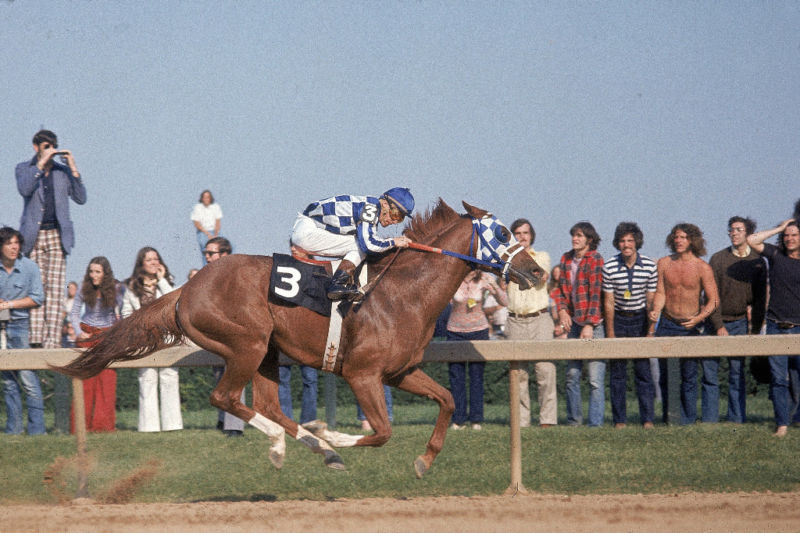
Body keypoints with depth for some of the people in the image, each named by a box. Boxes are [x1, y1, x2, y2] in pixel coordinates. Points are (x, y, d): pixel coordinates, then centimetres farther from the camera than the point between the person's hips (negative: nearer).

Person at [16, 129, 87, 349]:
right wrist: (41, 164, -16)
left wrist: (73, 170, -5)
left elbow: (80, 198, 5)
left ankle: (53, 338, -10)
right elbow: (24, 189, -13)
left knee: (55, 289, -7)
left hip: (57, 235, 1)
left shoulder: (63, 171, 11)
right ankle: (36, 338, -6)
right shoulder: (24, 169, 8)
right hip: (33, 236, -1)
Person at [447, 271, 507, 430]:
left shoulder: (484, 280, -11)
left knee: (476, 375, -2)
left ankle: (476, 419, 1)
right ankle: (458, 420, 2)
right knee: (456, 376, -3)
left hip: (478, 330, 0)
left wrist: (496, 288, -32)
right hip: (455, 331, 0)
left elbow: (504, 302, -13)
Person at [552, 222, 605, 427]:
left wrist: (589, 324, -18)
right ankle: (573, 420, 19)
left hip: (594, 323, -6)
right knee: (572, 374, 8)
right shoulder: (566, 259, 10)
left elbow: (596, 293, -13)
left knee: (595, 378, -7)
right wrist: (562, 310, 0)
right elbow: (559, 287, 18)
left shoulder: (595, 259, -9)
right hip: (574, 322, 6)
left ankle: (595, 423, -4)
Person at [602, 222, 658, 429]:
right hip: (618, 319, 0)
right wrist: (610, 333, -6)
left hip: (640, 319, 0)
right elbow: (609, 302, -5)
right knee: (617, 371, 1)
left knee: (643, 370, -3)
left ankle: (647, 419, 1)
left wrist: (650, 330, -4)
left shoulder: (649, 266, -7)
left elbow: (651, 301, -2)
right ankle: (619, 419, 7)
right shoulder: (609, 267, -9)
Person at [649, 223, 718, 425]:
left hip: (690, 327, -3)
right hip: (666, 325, 3)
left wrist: (699, 318, -22)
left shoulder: (702, 268, -6)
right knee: (665, 375, 3)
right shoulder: (664, 263, 3)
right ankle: (669, 418, 12)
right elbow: (660, 292, 4)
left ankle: (687, 419, 0)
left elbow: (713, 300, -6)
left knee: (689, 375, -6)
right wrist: (655, 312, -15)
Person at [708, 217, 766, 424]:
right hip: (716, 321, 0)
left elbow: (760, 298, 6)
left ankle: (737, 418, 3)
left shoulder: (757, 261, 4)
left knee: (737, 371, -1)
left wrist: (755, 330, 0)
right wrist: (718, 326, -10)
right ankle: (709, 419, 2)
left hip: (741, 323, 0)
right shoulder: (718, 259, 0)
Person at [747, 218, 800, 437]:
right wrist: (779, 229, 2)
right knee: (778, 378, 0)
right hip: (776, 326, 1)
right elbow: (752, 240, -2)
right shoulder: (776, 255, 7)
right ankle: (782, 423, 3)